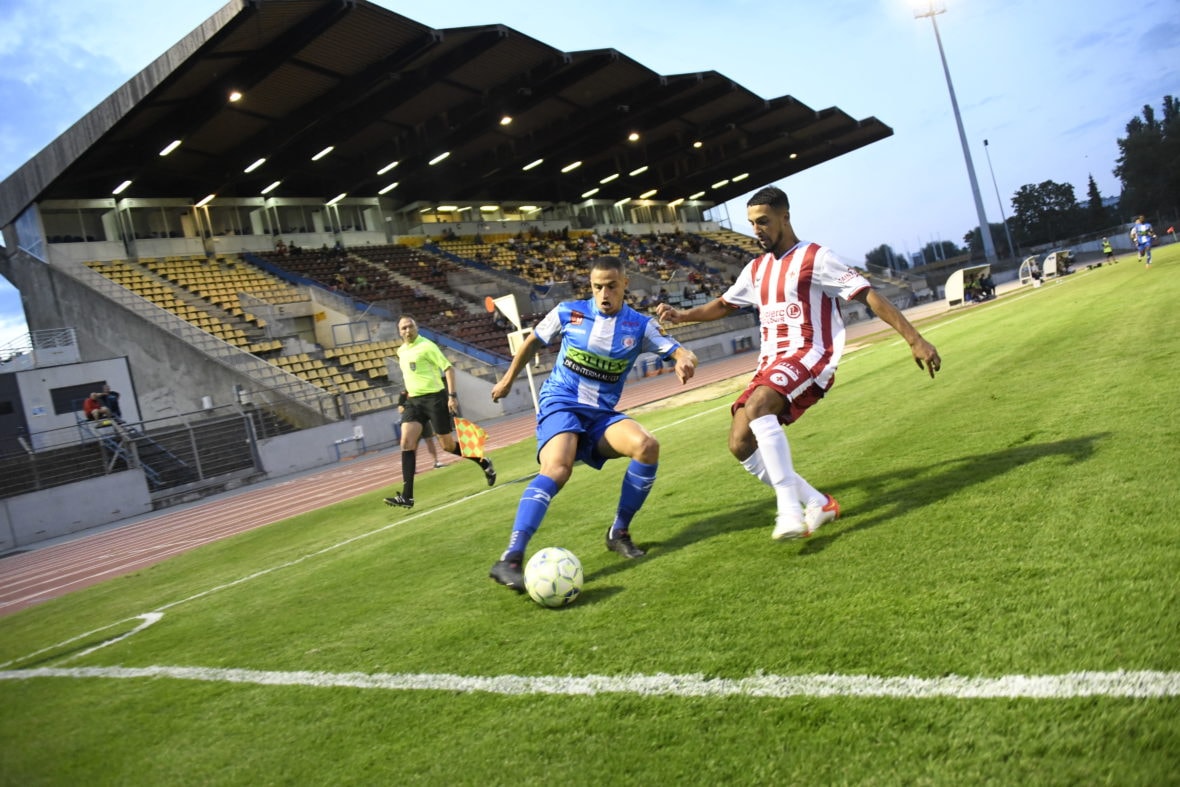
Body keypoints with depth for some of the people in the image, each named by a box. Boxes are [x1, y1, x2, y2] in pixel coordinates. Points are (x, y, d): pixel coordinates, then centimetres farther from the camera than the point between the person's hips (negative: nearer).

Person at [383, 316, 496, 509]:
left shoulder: (426, 346, -10)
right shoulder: (401, 351, 12)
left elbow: (448, 368, -12)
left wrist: (452, 395, -19)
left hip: (434, 397, -6)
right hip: (413, 401, 6)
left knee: (448, 445, 0)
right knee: (407, 443, -10)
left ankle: (484, 463, 25)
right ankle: (407, 496, -12)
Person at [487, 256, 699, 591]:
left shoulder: (640, 325, 1)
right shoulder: (568, 312, -1)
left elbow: (685, 354, -5)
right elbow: (532, 342, 15)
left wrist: (685, 362, -30)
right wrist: (508, 380, 23)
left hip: (602, 414, 3)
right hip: (561, 404, -3)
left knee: (647, 445, -25)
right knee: (557, 469, -32)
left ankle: (619, 533, -5)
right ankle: (510, 560, -38)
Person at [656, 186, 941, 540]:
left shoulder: (814, 258, -4)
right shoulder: (756, 269, 17)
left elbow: (869, 296, -8)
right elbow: (723, 304, 30)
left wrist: (915, 340, -15)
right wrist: (681, 316, 13)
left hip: (810, 356, -8)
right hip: (771, 362, 8)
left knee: (756, 407, -35)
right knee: (741, 444, -6)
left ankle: (790, 509, -32)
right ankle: (818, 503, 5)